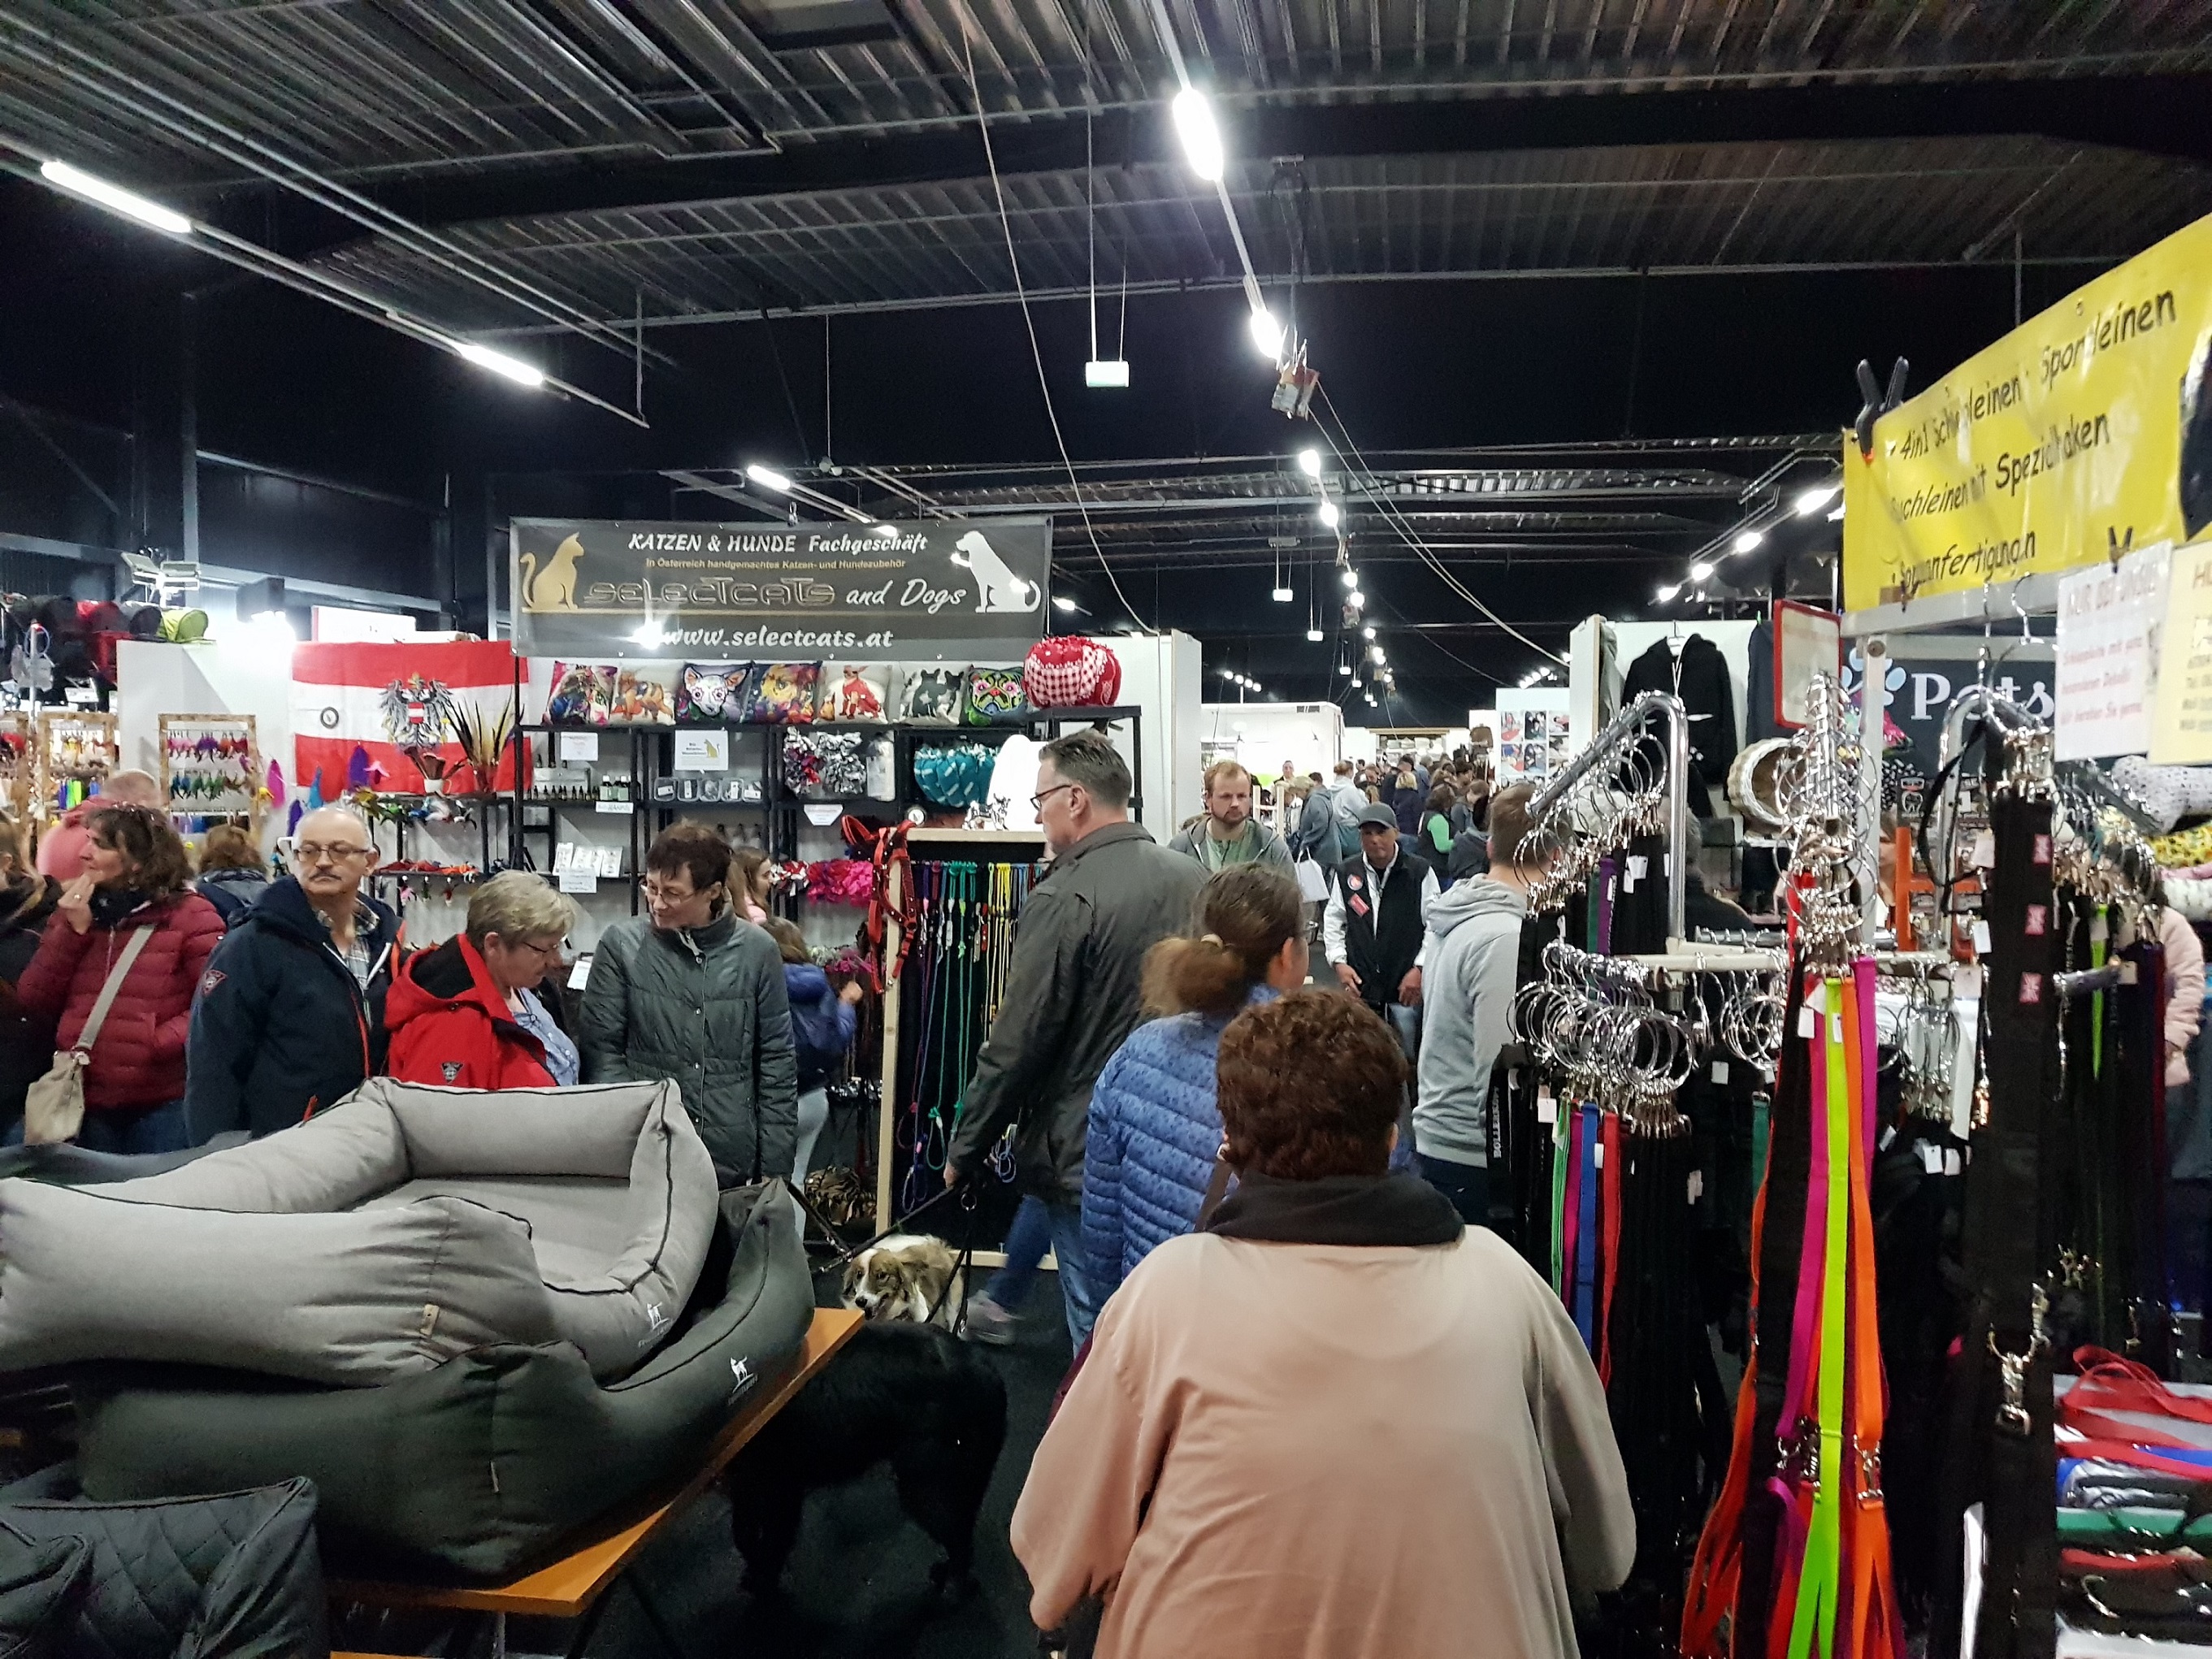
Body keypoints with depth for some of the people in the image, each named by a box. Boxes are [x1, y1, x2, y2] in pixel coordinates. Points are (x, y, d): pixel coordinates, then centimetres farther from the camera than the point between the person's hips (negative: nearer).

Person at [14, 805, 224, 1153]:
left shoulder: (190, 916, -7)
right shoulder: (75, 913, 12)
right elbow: (33, 1002, 5)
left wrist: (158, 1043, -23)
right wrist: (72, 931, -5)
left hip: (163, 1104, -5)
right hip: (85, 1102, 6)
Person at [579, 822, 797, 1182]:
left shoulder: (758, 952, -1)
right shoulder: (620, 944, -3)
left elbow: (777, 1065, 3)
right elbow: (602, 1051, -1)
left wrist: (774, 1170, 1)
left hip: (733, 1166, 1)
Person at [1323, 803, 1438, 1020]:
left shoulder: (1420, 872, -6)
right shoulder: (1347, 872, 4)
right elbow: (1333, 921, 12)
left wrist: (1420, 969, -9)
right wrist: (1339, 961, 2)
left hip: (1406, 986, -2)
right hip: (1359, 984, 3)